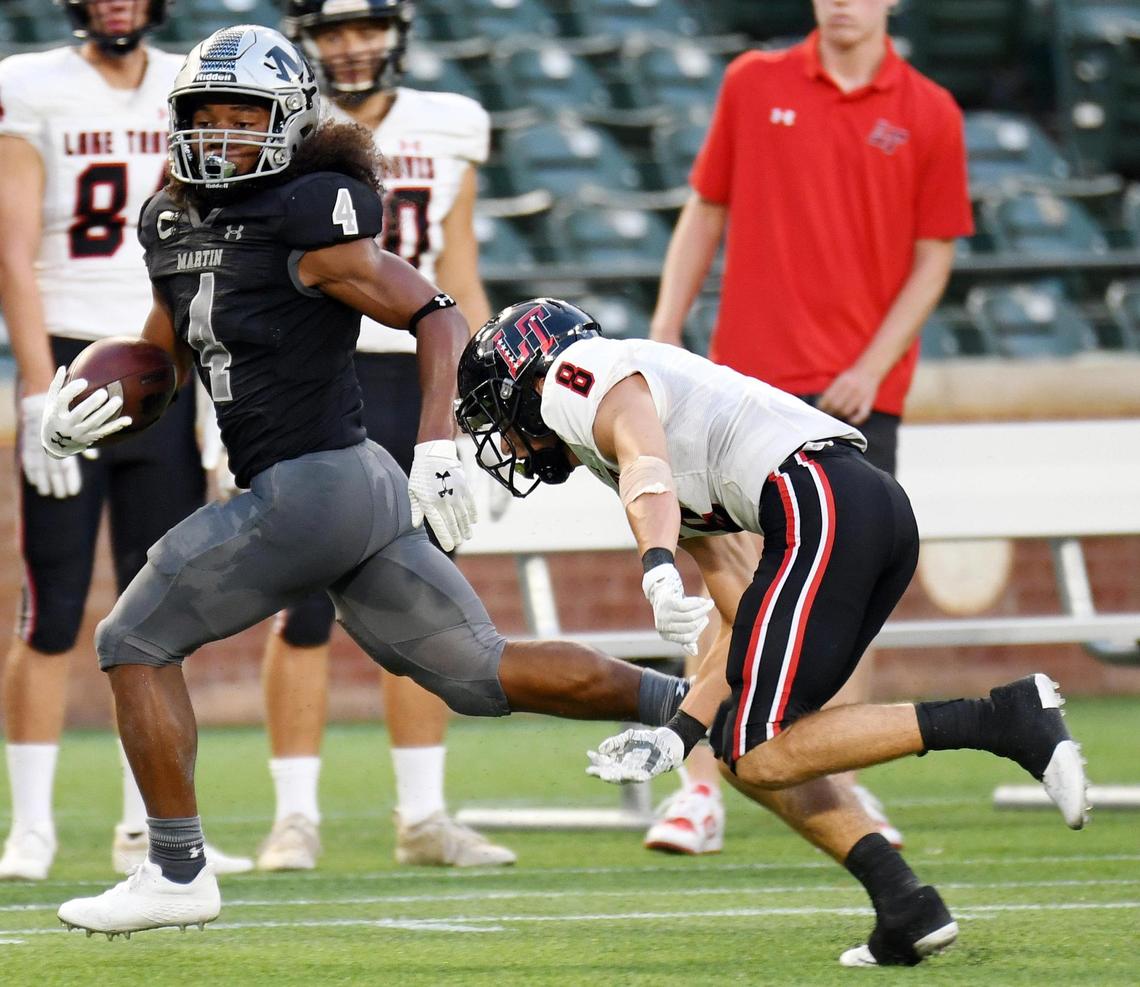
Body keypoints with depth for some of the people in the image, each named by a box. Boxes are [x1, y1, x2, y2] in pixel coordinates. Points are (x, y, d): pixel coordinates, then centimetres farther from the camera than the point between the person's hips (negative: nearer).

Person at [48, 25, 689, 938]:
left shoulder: (308, 219, -11)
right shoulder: (172, 223, 15)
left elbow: (437, 317, -11)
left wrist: (439, 445, -22)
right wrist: (84, 411, 8)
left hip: (311, 487, -9)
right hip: (360, 490, 9)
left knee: (136, 642, 1)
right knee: (483, 672, 13)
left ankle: (177, 875, 7)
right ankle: (698, 702, 16)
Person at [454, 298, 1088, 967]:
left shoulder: (581, 376, 8)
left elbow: (647, 466, -17)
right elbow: (750, 622, 28)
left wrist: (658, 573, -35)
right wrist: (679, 735, 24)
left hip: (819, 503, -10)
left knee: (761, 758, -11)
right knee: (744, 751, 12)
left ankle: (1001, 720, -18)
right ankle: (908, 909, 1)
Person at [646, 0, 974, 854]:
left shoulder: (930, 115, 2)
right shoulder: (754, 85, 5)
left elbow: (933, 260, 3)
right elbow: (704, 215, 11)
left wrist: (872, 367, -8)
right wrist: (664, 338, 4)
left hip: (861, 389, 0)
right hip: (752, 373, 0)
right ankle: (700, 789, -3)